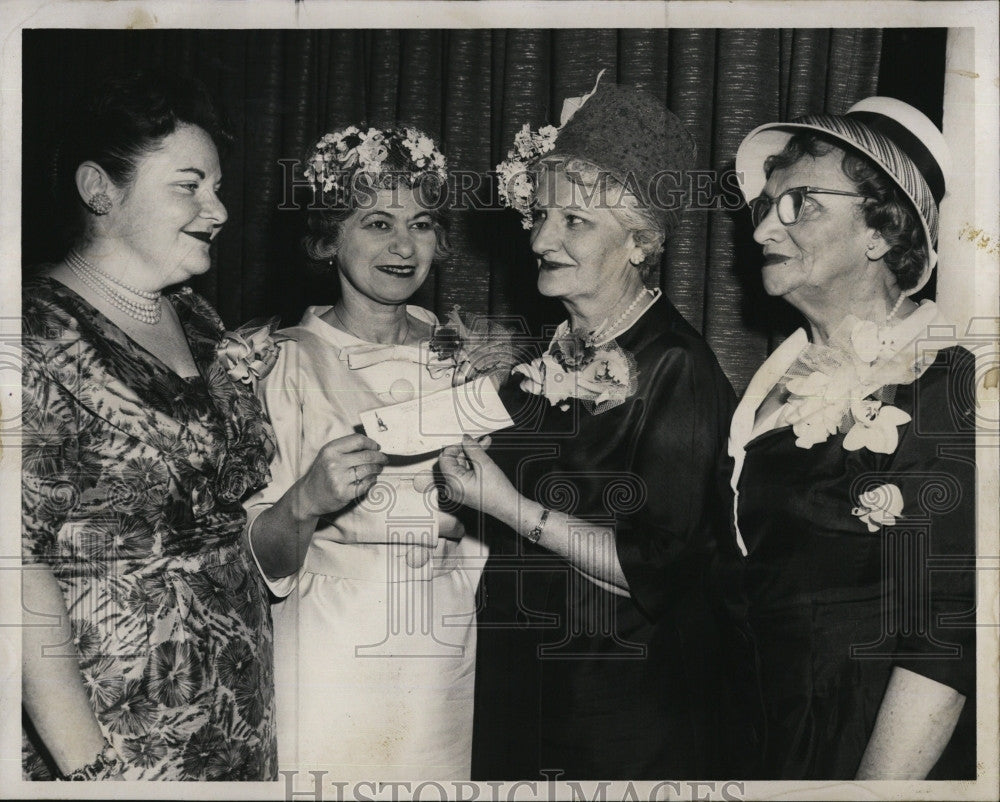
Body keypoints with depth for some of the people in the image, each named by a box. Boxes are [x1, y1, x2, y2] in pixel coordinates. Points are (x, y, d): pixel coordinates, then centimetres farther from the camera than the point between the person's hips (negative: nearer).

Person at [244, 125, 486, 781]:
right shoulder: (283, 363, -6)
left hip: (449, 671, 4)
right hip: (330, 671, -3)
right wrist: (305, 501, -27)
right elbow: (263, 559, -9)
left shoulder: (465, 362, 6)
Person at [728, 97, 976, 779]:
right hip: (774, 741, 7)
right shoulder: (788, 380, 5)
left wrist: (877, 784, -22)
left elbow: (946, 644, -20)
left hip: (873, 757, -7)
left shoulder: (946, 384, -16)